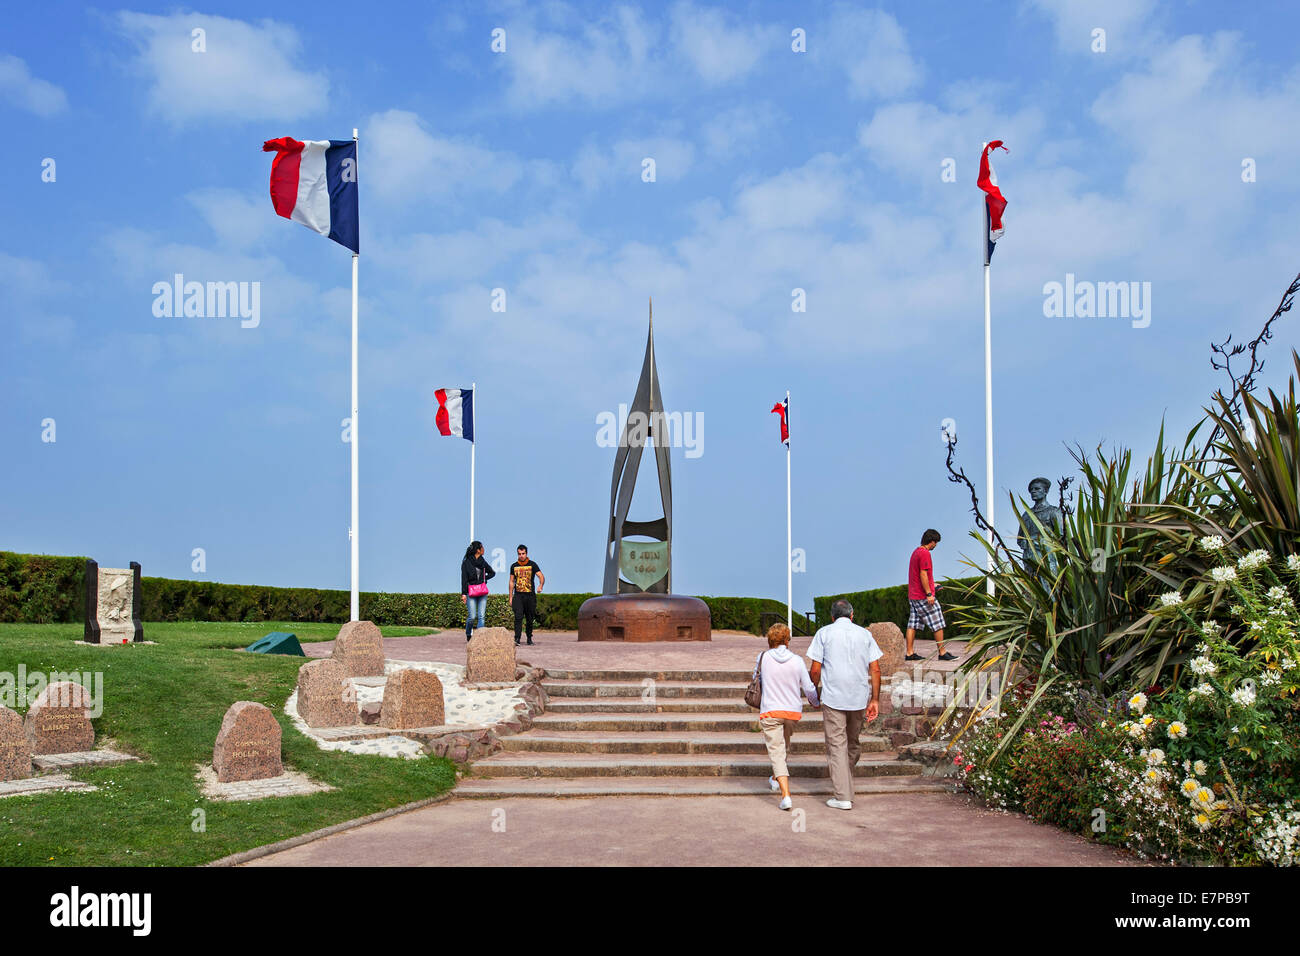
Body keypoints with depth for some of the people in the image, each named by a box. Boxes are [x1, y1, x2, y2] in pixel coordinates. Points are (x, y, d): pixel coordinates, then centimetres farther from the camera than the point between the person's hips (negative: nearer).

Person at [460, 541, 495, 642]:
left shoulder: (483, 562, 10)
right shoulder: (466, 562, -3)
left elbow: (492, 573, 24)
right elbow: (464, 579, -6)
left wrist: (484, 579, 7)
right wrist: (463, 593, -11)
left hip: (482, 592, 4)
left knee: (481, 616, -3)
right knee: (472, 616, -6)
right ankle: (468, 633, 21)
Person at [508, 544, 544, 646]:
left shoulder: (532, 565, 3)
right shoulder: (514, 566, 10)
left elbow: (541, 576, -6)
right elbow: (511, 582, 15)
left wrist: (540, 586, -27)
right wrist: (510, 597, 10)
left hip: (530, 595, 0)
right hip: (518, 595, 0)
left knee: (530, 619, 6)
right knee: (518, 617, -14)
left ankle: (529, 639, 20)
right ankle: (517, 639, -19)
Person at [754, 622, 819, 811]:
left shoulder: (763, 658, -4)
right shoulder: (797, 661, -4)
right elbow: (808, 688, 2)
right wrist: (816, 703, 23)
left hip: (770, 712, -2)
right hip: (793, 711, 2)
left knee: (777, 752, -3)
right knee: (784, 744, 26)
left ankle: (786, 794, -17)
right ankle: (775, 779, 46)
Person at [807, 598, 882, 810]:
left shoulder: (824, 633, 1)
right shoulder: (865, 634, 9)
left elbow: (816, 669, -3)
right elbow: (875, 669, 3)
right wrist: (875, 700, 6)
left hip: (833, 698, -3)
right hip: (859, 697, 3)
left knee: (837, 745, -1)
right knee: (854, 743, 19)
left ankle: (843, 797, -4)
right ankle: (846, 780, 32)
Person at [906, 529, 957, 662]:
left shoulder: (916, 552, 15)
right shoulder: (925, 553, -14)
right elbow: (923, 574, -20)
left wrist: (931, 585, 29)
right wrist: (929, 593, -21)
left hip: (913, 596, 9)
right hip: (923, 596, -9)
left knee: (913, 625, 7)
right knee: (938, 625, -2)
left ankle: (910, 653, 5)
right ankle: (942, 653, 1)